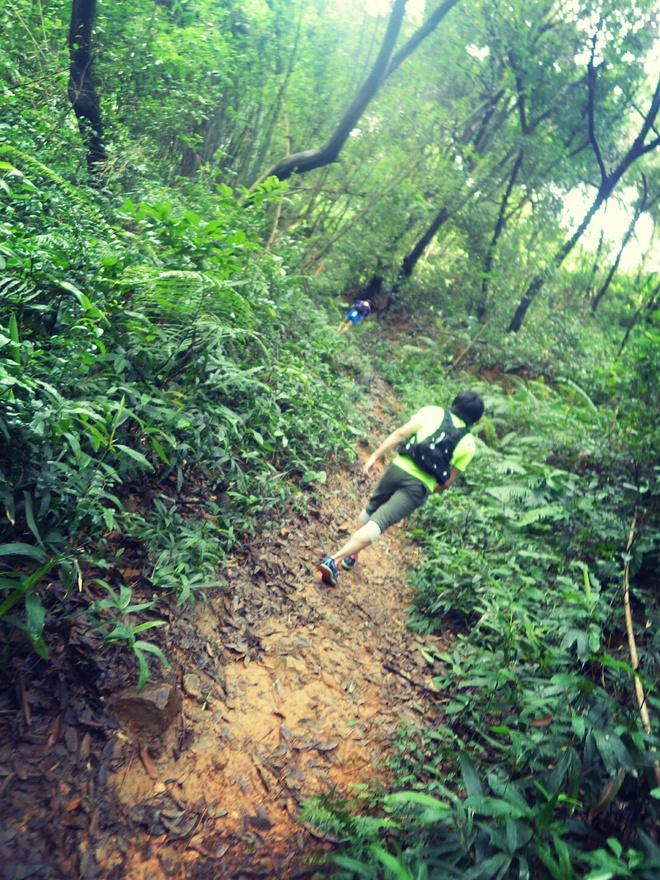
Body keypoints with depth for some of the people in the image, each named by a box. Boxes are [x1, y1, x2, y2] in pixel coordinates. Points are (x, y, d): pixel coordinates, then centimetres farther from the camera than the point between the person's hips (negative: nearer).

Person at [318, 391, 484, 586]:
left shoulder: (432, 411, 9)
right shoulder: (468, 444, 7)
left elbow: (400, 433, -1)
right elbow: (447, 482, 7)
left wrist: (375, 456, 0)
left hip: (399, 468, 2)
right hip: (419, 486, -2)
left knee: (371, 509, 26)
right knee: (378, 523, -3)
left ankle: (350, 554, 41)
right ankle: (335, 560, -13)